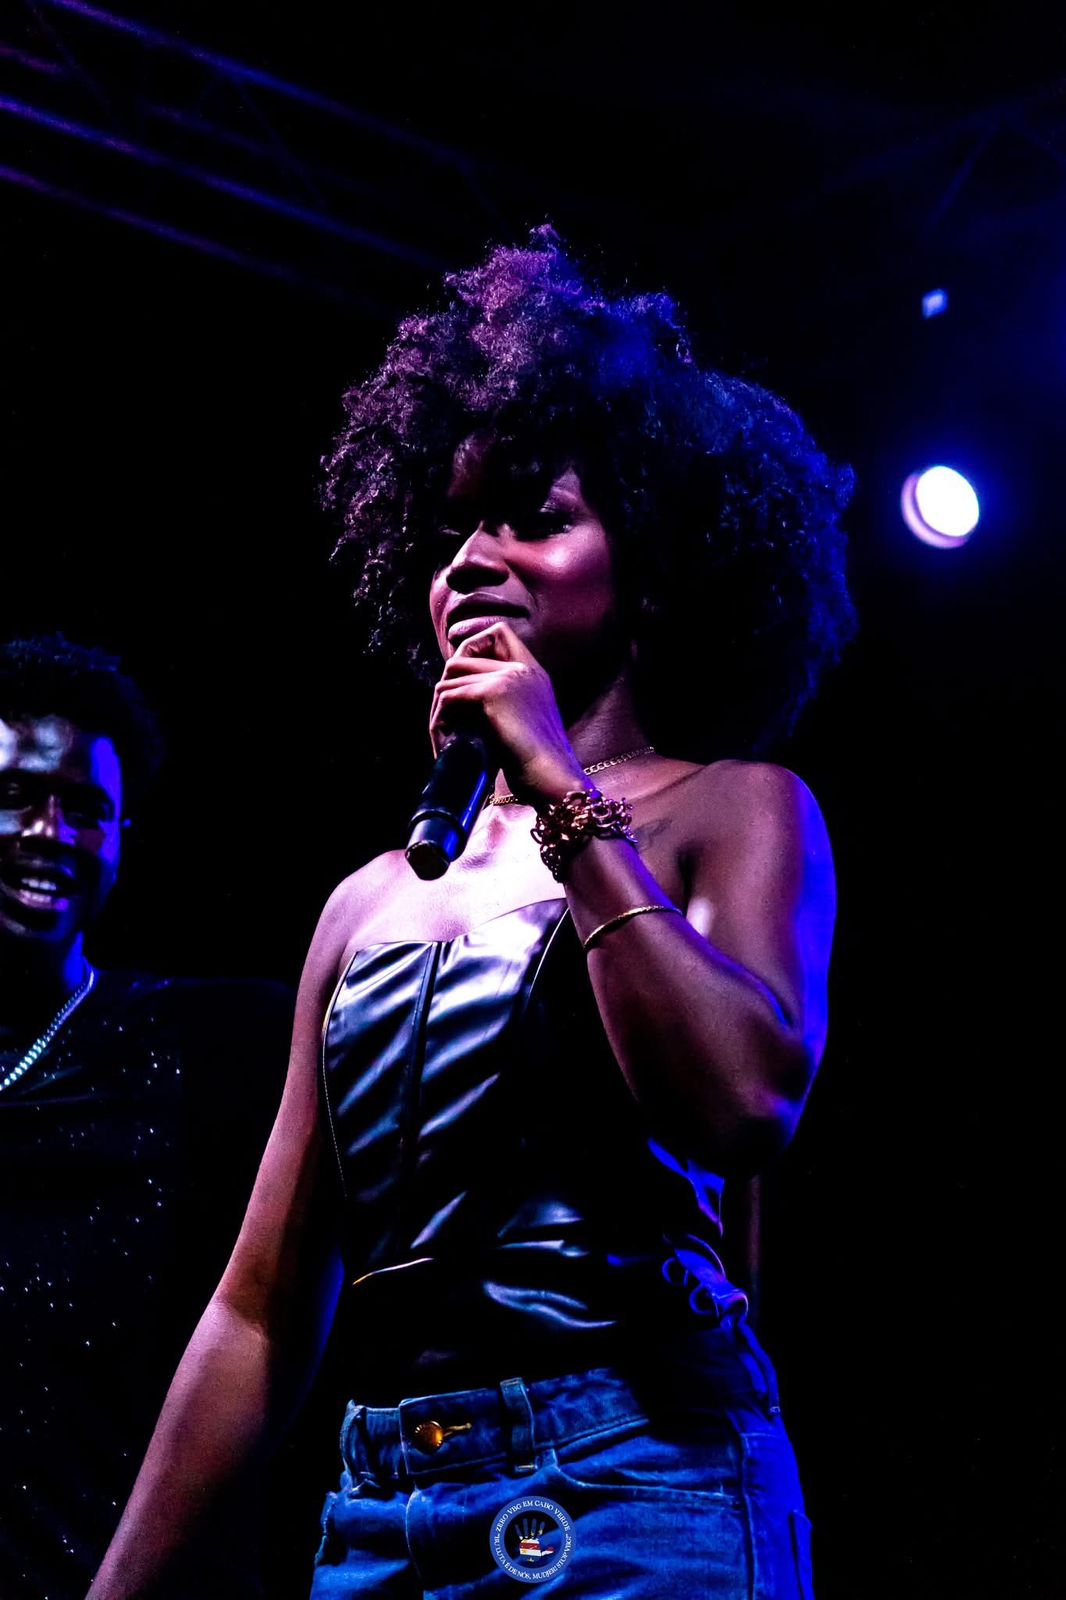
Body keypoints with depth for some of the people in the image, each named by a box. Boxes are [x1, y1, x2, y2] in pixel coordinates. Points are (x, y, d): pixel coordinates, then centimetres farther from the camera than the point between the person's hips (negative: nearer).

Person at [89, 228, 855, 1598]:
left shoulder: (735, 809, 2)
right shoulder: (372, 900, 14)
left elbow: (748, 1106, -18)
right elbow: (259, 1313, 13)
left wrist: (568, 797, -12)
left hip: (631, 1483, -4)